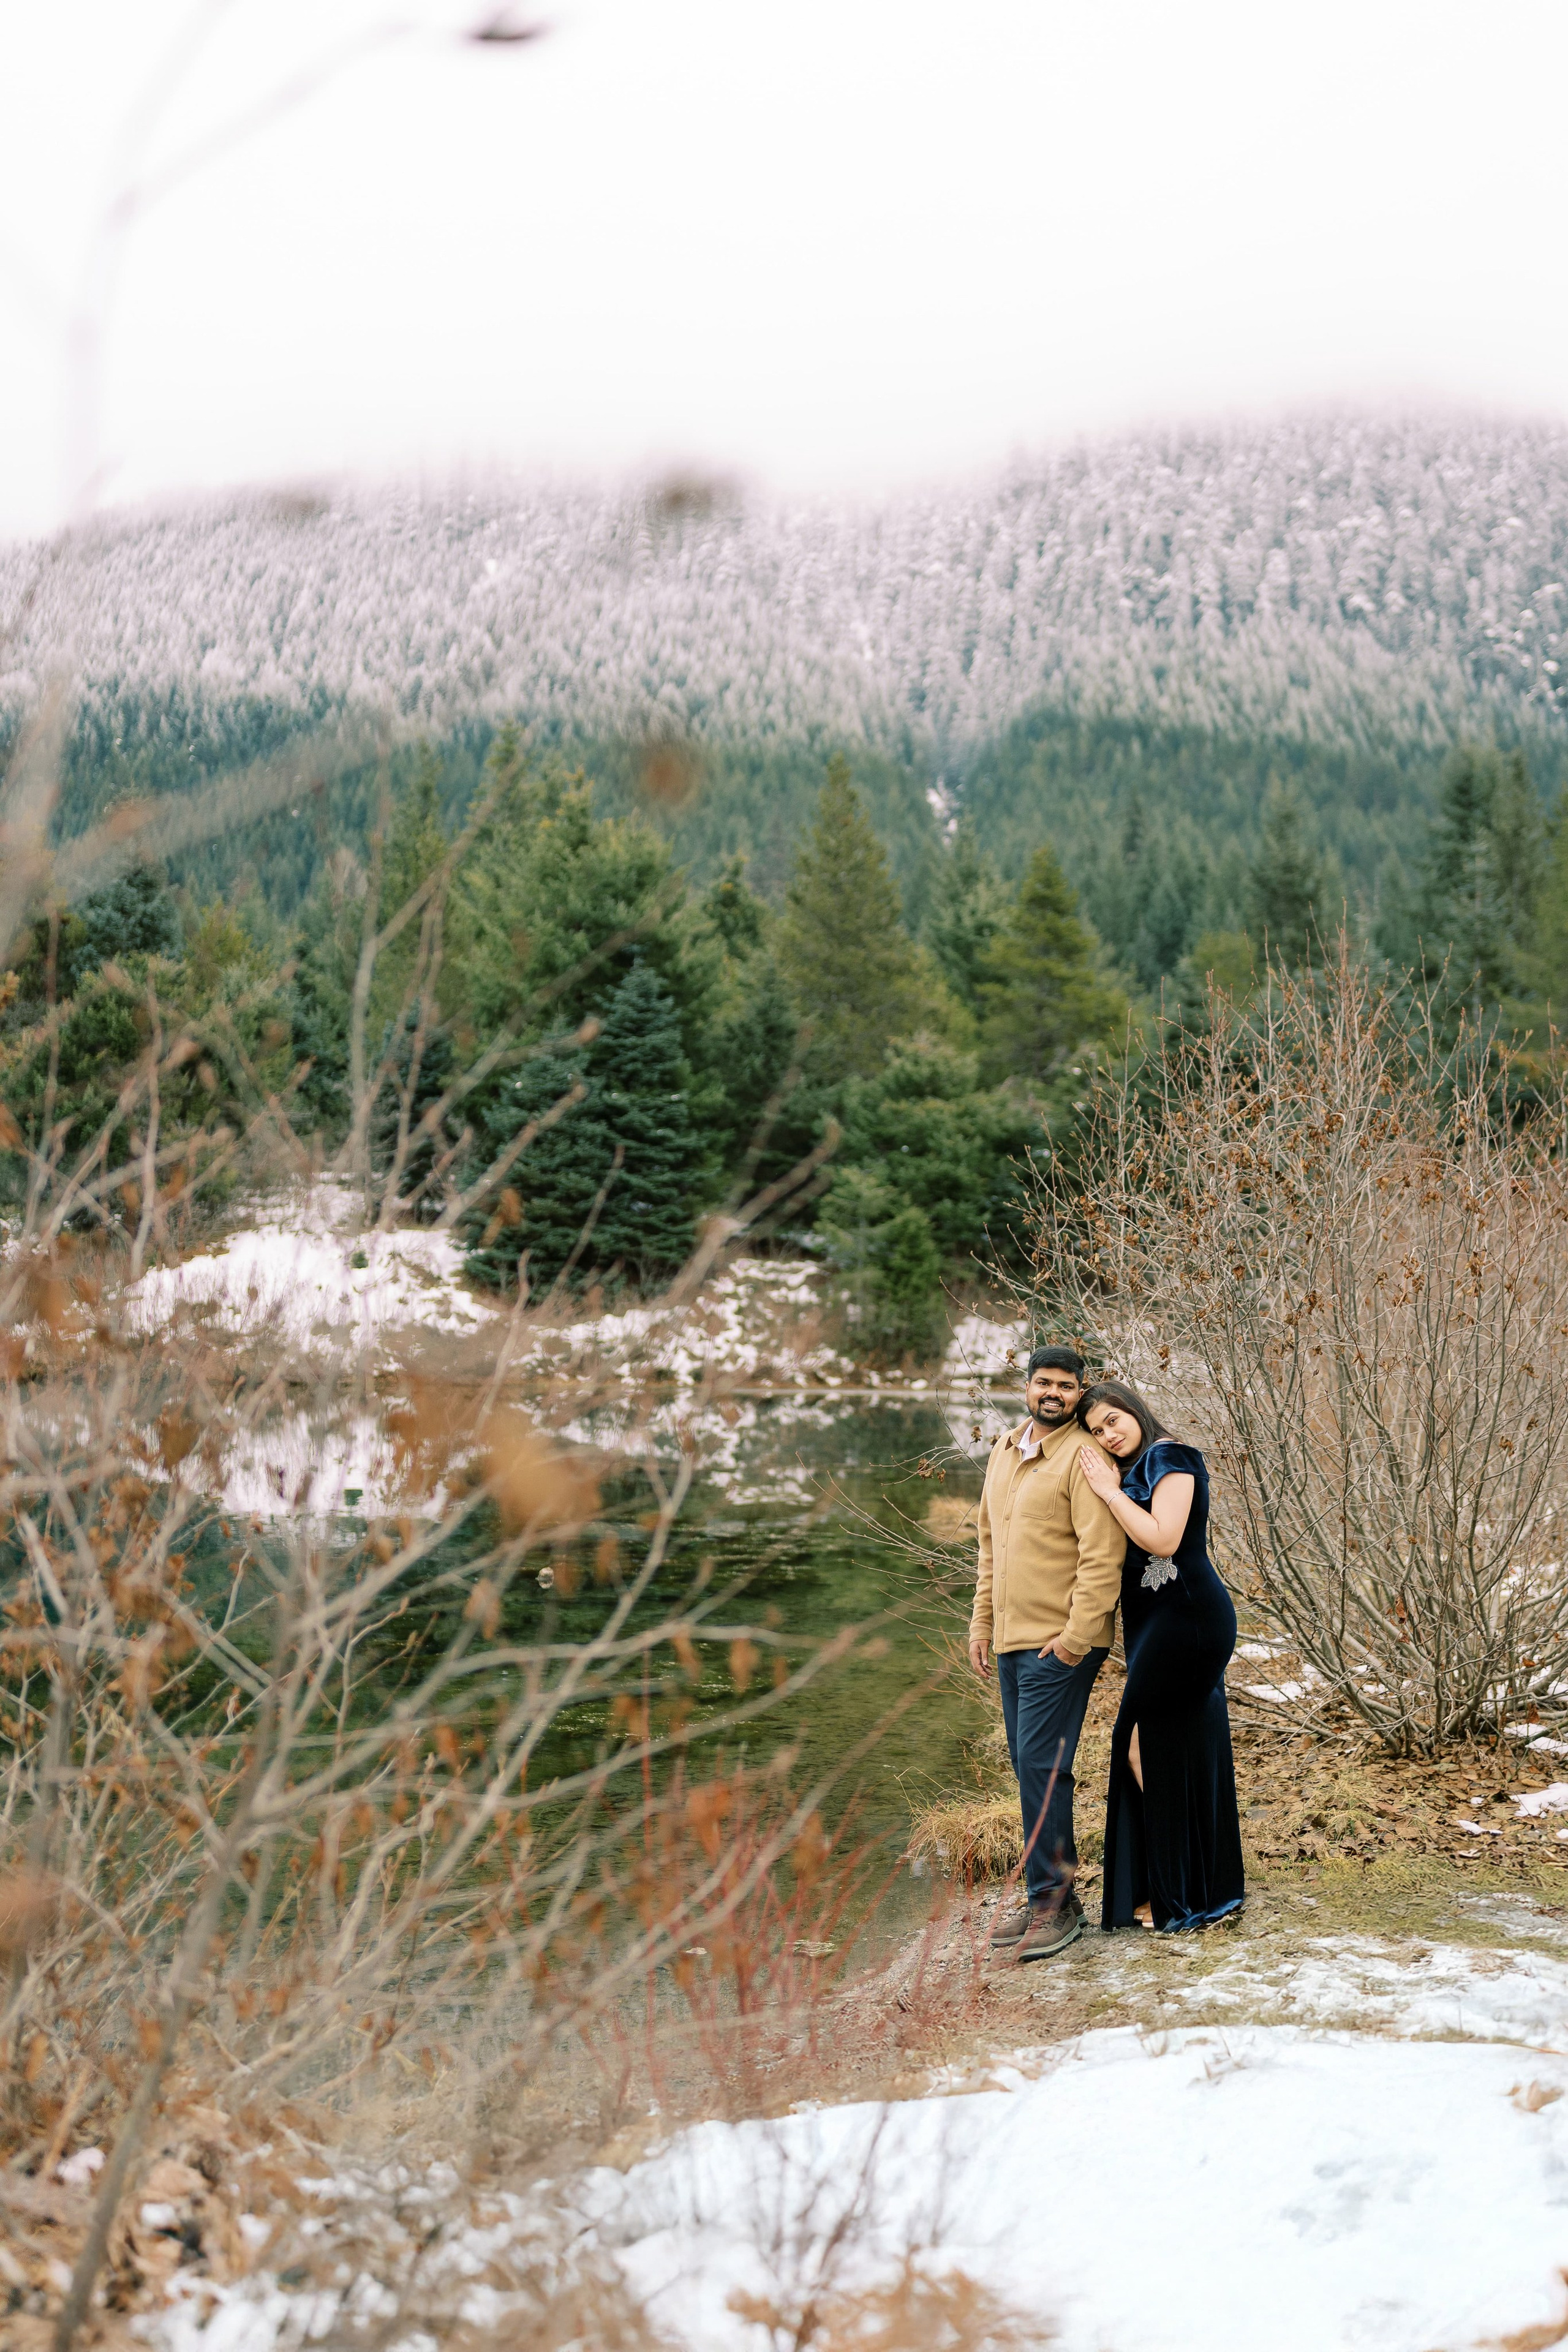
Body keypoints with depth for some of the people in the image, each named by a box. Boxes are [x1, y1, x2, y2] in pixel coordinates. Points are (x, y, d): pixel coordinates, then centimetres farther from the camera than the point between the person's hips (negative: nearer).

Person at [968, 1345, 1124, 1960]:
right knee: (1033, 1767, 12)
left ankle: (1054, 1901, -2)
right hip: (1013, 1639, 8)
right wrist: (982, 1621, 17)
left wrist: (1076, 1635, -19)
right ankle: (1048, 1894, 20)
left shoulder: (1084, 1458, -12)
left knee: (1040, 1765, -10)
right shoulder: (1003, 1452, 15)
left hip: (1061, 1643, -8)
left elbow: (1103, 1556, -17)